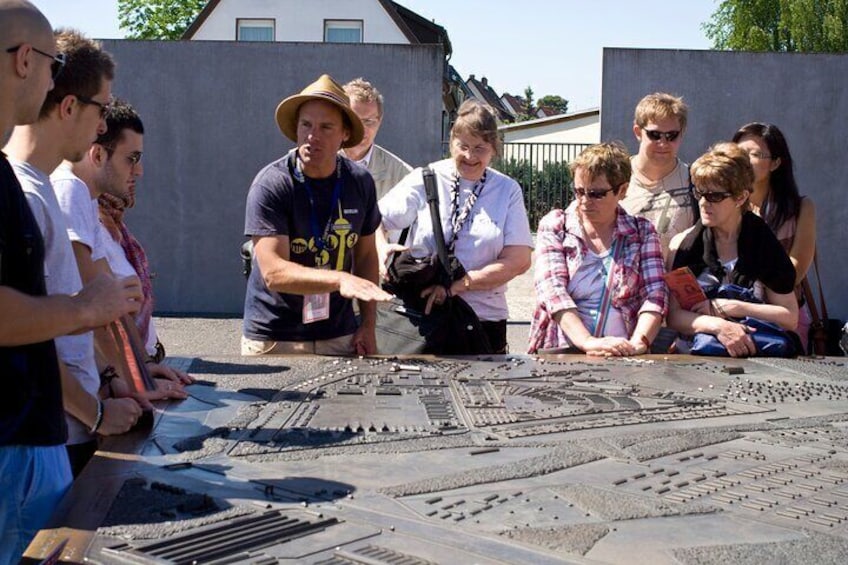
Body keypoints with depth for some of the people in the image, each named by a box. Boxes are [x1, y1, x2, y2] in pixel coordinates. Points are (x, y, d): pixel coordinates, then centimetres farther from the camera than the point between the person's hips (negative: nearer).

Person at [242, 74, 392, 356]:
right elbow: (273, 273, -23)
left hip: (339, 337, 4)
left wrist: (368, 325, 6)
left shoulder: (359, 182, 1)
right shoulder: (271, 184, -15)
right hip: (274, 340, -4)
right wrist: (340, 280, -36)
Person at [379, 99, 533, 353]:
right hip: (419, 315, -1)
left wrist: (454, 287, -14)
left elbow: (518, 261, -5)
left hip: (484, 319, 1)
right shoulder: (424, 180, 0)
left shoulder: (507, 190, 4)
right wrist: (382, 249, -25)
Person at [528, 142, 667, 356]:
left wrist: (637, 343, -17)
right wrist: (588, 342, -19)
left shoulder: (642, 232, 12)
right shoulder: (554, 226, 8)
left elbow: (654, 295, 2)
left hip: (621, 356, 0)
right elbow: (552, 289, -6)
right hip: (559, 355, 0)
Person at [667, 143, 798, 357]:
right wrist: (718, 326, -17)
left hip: (756, 356, 0)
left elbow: (790, 318, 4)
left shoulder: (764, 243, 6)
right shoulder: (683, 243, 5)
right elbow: (674, 315, 0)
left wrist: (730, 307, -6)